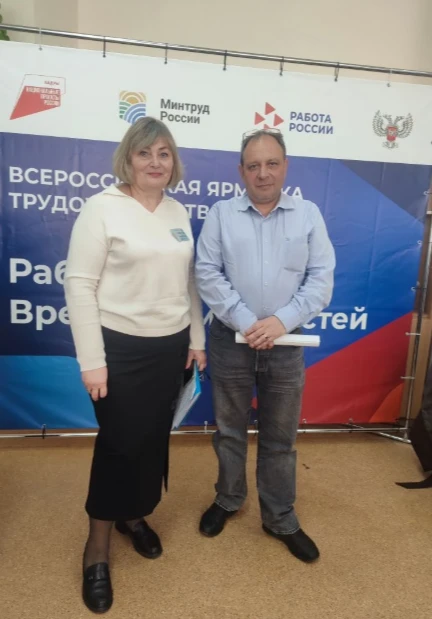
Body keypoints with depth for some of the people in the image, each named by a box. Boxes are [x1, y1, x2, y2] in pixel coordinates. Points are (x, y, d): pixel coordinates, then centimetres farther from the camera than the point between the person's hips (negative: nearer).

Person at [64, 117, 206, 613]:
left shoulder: (178, 213, 8)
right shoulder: (102, 208, -9)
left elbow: (188, 281, 11)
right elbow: (79, 284, -13)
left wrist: (196, 339, 10)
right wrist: (91, 360, -15)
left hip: (170, 347, 5)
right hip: (121, 349, -5)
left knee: (155, 439, 15)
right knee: (118, 443, 5)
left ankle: (134, 515, 41)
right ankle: (97, 546, 29)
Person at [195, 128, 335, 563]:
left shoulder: (309, 215, 3)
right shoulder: (221, 214, 1)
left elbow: (321, 279, -3)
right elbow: (207, 274, -6)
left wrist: (282, 320, -15)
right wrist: (245, 321, -16)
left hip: (285, 345, 1)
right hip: (230, 342, 0)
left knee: (280, 438, 13)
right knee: (229, 430, 16)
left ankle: (280, 519, 33)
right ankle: (228, 500, 39)